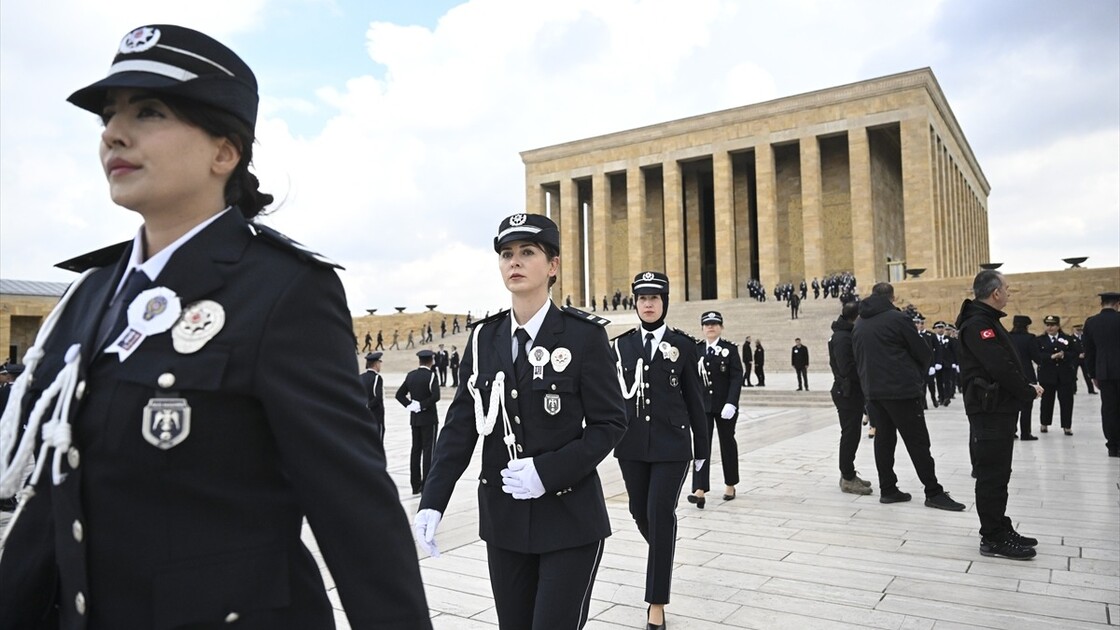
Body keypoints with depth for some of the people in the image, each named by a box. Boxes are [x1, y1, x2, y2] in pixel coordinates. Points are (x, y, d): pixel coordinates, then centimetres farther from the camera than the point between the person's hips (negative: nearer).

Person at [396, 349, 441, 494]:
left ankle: (415, 485, 14)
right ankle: (426, 486, -2)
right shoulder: (431, 375, -12)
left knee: (416, 449, 9)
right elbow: (435, 396, -24)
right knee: (428, 450, -2)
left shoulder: (410, 375, 6)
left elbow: (399, 395, 8)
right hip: (429, 418, -6)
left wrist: (409, 405, 1)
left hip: (414, 418, 6)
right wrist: (422, 405, -12)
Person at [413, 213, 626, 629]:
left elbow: (610, 423, -9)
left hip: (569, 519, -4)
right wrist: (432, 502, -8)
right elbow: (460, 426, 1)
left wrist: (547, 472, -20)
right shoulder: (484, 337, 3)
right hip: (503, 518, 4)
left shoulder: (584, 335, -9)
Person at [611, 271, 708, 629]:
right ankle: (663, 557, 46)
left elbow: (693, 398, 3)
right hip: (633, 443, 3)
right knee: (641, 512, 13)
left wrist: (701, 445, 5)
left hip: (672, 443, -3)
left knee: (661, 515, -5)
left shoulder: (682, 344, 0)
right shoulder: (621, 345, 5)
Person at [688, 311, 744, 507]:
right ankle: (700, 490, -11)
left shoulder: (730, 349, -2)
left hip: (724, 405, -1)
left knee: (727, 443, 12)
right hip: (702, 405, 1)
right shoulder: (696, 350, 5)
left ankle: (730, 485, 29)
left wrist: (731, 403, -19)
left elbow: (737, 378, -9)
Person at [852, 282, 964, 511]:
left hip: (872, 391, 6)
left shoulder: (858, 324, 10)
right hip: (901, 389, -6)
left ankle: (887, 489, 13)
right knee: (917, 440, -1)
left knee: (884, 438, 11)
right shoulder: (897, 318, -8)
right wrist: (918, 375, 14)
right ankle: (934, 492, 3)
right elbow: (923, 352, -3)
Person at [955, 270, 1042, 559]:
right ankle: (993, 539, 4)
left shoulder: (986, 321, 16)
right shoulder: (978, 324, -17)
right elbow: (1001, 368, -23)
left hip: (998, 408, 11)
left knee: (997, 473, 16)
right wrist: (1029, 392, -10)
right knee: (992, 475, -4)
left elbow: (1007, 363, 15)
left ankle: (1000, 530, 25)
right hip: (990, 410, -10)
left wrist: (1026, 386, 3)